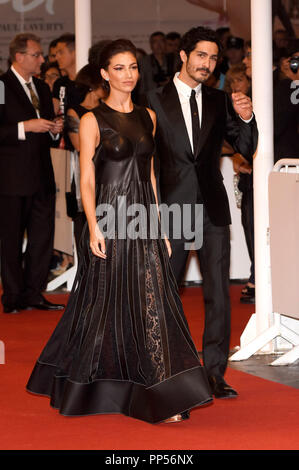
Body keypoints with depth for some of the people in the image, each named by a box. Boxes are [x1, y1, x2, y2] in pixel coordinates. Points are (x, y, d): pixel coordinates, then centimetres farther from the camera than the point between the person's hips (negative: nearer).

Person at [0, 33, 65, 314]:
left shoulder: (42, 88, 17)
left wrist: (54, 129, 5)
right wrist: (25, 127, -21)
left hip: (42, 176, 7)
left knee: (43, 236, 7)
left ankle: (33, 294, 16)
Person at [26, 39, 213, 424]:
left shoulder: (148, 117, 12)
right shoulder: (92, 120, -3)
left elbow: (149, 175, 15)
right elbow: (86, 180, -7)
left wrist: (160, 228, 12)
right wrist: (94, 226, -19)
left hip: (144, 222, 4)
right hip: (109, 222, -4)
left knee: (151, 304, 0)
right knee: (106, 305, 4)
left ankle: (160, 398, 1)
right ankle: (90, 390, 23)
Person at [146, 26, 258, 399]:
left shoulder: (219, 101, 9)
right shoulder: (155, 101, 0)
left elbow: (246, 149, 6)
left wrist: (245, 118, -12)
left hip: (213, 209, 2)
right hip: (172, 207, -2)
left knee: (218, 293, -2)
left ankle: (215, 373, 4)